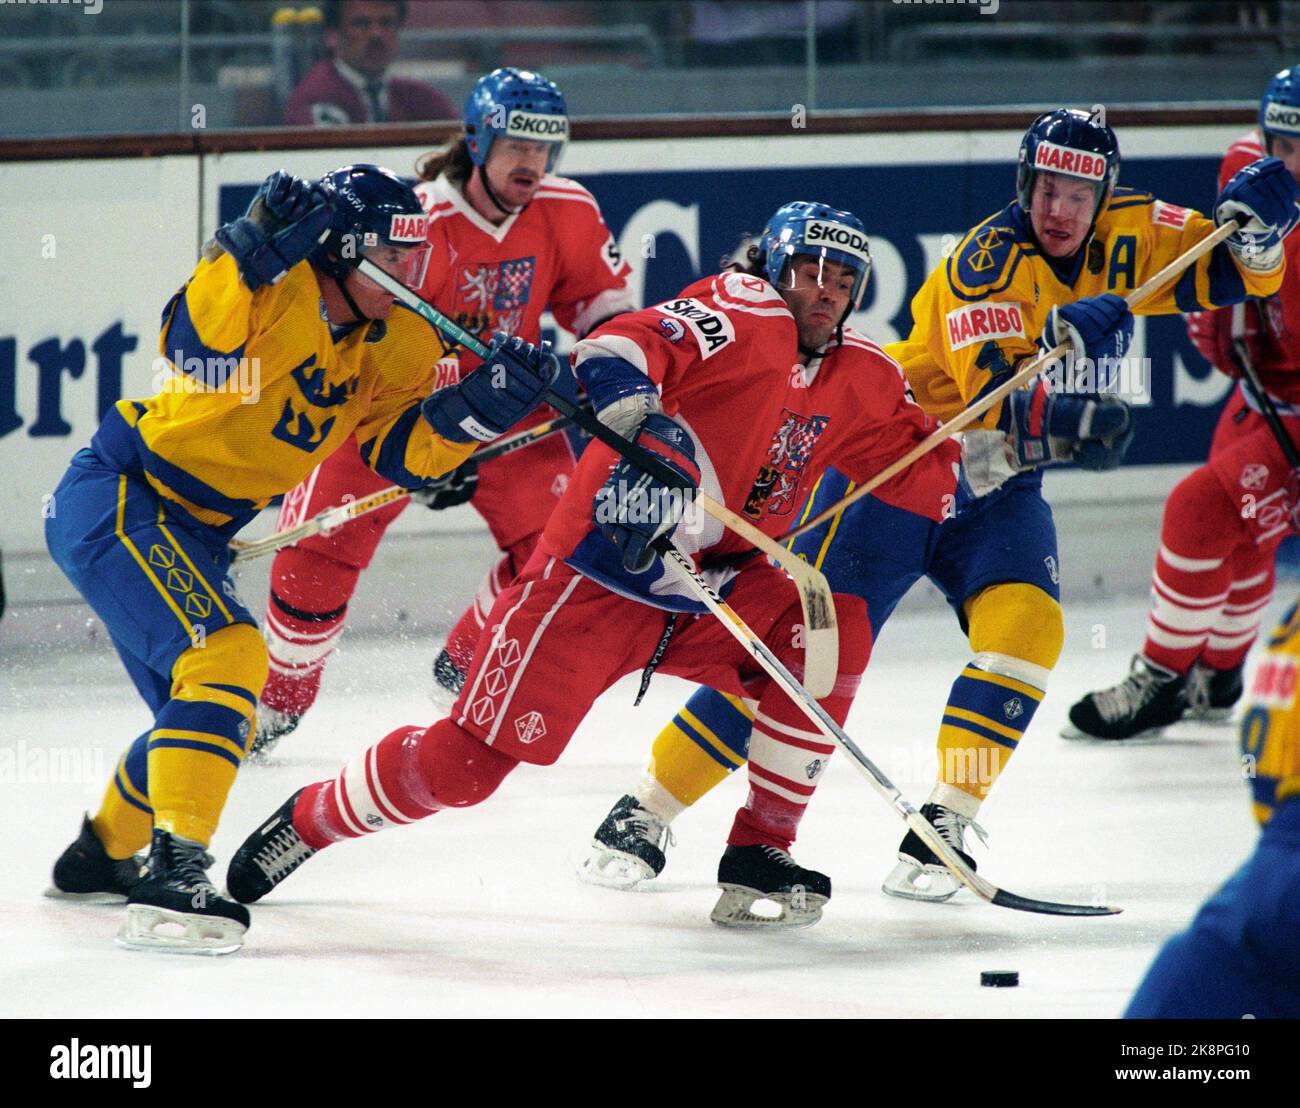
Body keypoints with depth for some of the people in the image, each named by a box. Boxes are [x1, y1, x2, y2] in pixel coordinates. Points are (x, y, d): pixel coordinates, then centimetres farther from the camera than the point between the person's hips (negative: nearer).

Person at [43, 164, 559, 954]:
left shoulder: (389, 343, 4)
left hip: (193, 532, 10)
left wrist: (487, 403, -11)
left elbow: (400, 449, 2)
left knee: (205, 709, 19)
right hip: (118, 497, -10)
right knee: (225, 656, -26)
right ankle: (172, 875, -29)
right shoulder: (278, 290, -21)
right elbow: (194, 343, -37)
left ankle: (100, 855, 43)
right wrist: (257, 248, -44)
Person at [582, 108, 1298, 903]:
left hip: (1000, 487, 6)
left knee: (1027, 627, -21)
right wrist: (1065, 422, -49)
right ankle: (646, 813, -2)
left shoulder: (1119, 240, -3)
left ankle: (944, 825, -14)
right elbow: (990, 401, -32)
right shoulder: (989, 262, -22)